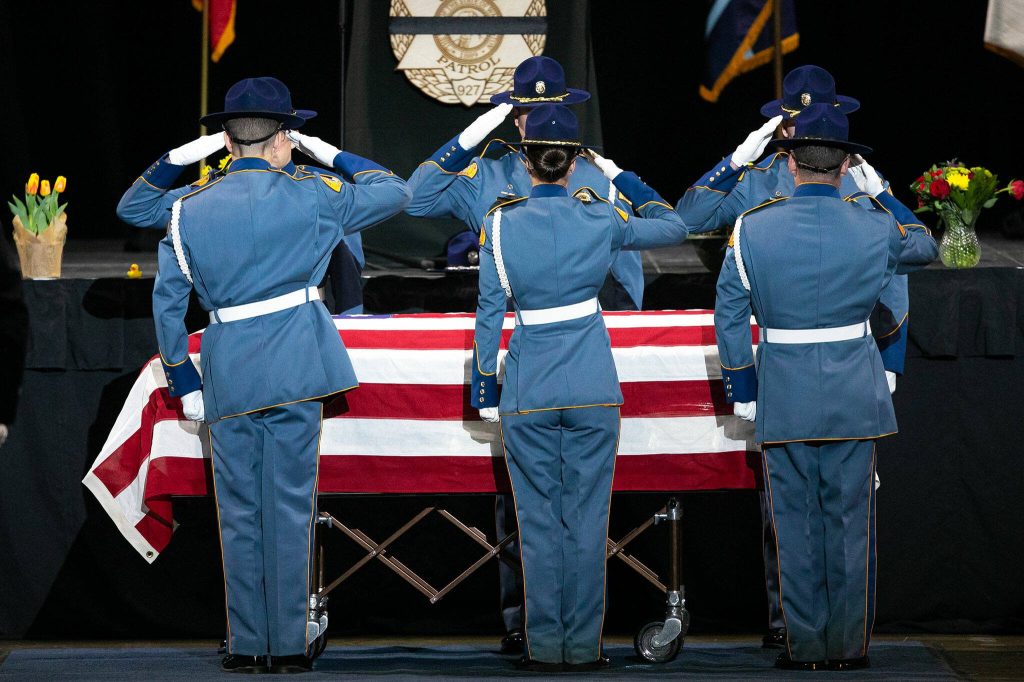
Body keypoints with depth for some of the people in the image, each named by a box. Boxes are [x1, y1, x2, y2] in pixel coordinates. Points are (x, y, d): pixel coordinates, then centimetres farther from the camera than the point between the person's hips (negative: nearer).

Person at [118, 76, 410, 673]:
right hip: (295, 369, -2)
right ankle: (289, 646, 4)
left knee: (239, 511, 9)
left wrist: (182, 379, 15)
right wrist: (332, 155, 17)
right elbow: (395, 193, 9)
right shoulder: (310, 196, -3)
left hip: (227, 374, 2)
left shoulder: (189, 210, 4)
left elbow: (168, 303, 7)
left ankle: (246, 646, 11)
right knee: (290, 507, 2)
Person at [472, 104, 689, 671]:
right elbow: (674, 227, 12)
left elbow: (490, 312, -3)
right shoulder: (600, 220, -4)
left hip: (528, 390, -1)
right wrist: (623, 179, 17)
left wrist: (484, 388, 5)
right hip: (594, 389, 1)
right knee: (587, 518, 6)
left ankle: (545, 646, 8)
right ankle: (583, 646, 9)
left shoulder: (500, 224, -6)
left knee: (538, 519, 7)